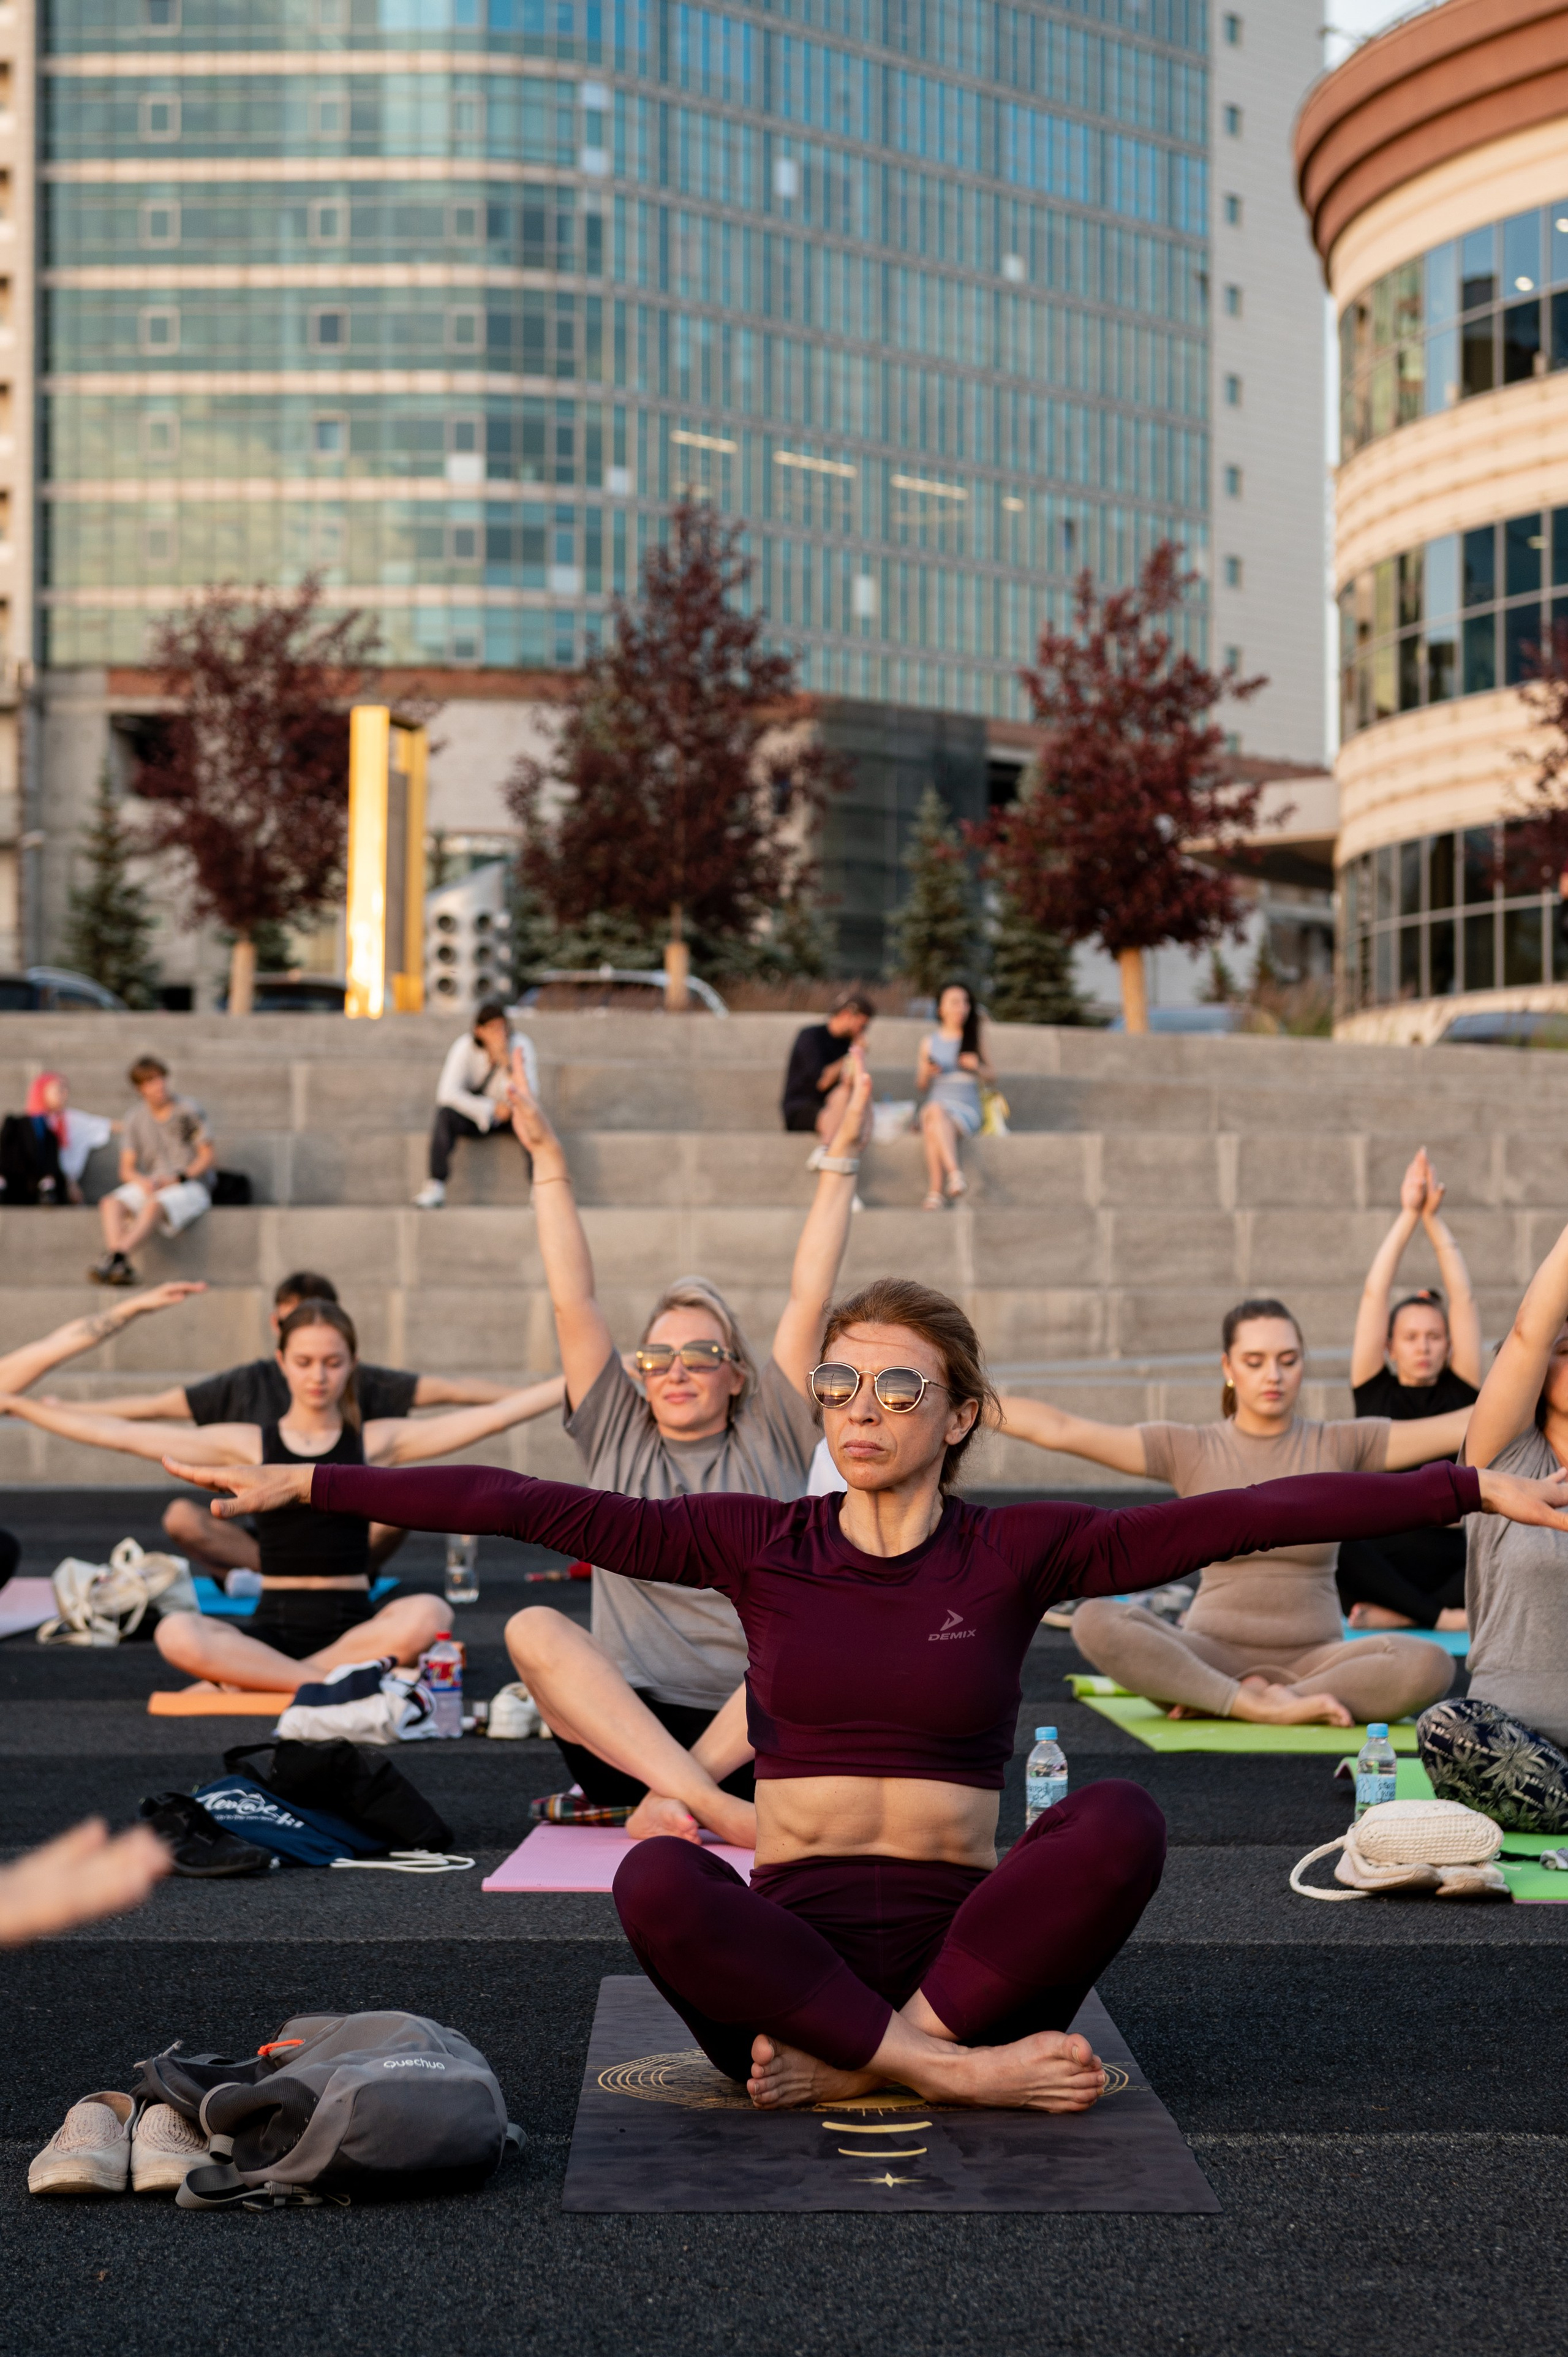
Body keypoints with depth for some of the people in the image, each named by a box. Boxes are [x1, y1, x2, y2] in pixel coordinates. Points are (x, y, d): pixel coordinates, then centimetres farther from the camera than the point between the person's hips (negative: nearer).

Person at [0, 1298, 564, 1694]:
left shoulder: (375, 1440, 7)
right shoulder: (249, 1444, 8)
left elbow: (491, 1417, 2)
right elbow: (120, 1434, 7)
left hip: (354, 1624, 0)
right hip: (272, 1628, 0)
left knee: (427, 1613, -34)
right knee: (177, 1633, -31)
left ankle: (253, 1681, -25)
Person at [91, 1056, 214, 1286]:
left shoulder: (189, 1111, -1)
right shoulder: (136, 1118, 10)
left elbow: (208, 1157, -1)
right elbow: (127, 1168, 8)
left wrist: (178, 1178, -14)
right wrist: (142, 1181, -15)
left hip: (192, 1187, -4)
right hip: (151, 1186, 4)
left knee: (154, 1206, -38)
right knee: (111, 1204, -26)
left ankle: (116, 1258, -55)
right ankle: (121, 1267, -45)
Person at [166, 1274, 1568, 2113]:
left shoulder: (1016, 1553, 4)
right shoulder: (759, 1548, 7)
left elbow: (1247, 1518, -4)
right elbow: (533, 1509, 1)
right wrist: (309, 1485, -4)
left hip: (967, 1943, 0)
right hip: (786, 1949, 0)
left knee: (1122, 1818, -27)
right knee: (658, 1875, -31)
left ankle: (853, 2063, -22)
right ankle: (955, 2071, -24)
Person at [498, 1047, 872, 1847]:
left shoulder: (771, 1438, 11)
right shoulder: (615, 1436, 14)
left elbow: (809, 1301, 3)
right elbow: (572, 1302, 7)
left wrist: (840, 1158, -3)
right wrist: (547, 1160, 0)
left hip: (757, 1734, -1)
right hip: (626, 1725, 1)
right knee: (532, 1629, -28)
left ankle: (665, 1803, -34)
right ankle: (716, 1810, -42)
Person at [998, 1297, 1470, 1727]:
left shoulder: (1341, 1446, 5)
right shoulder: (1188, 1450, 2)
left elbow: (1457, 1429, -1)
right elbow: (1057, 1429, -4)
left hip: (1314, 1658, 1)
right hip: (1215, 1654, -1)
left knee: (1428, 1666, -32)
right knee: (1096, 1622, -30)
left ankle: (1216, 1702, -24)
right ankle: (1267, 1707, -29)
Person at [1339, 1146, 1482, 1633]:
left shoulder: (1460, 1392, 11)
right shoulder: (1374, 1392, 10)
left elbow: (1463, 1298, 5)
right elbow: (1374, 1296, 4)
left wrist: (1435, 1219, 2)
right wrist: (1408, 1215, 3)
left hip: (1451, 1562, 1)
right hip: (1380, 1561, -1)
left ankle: (1395, 1615, -29)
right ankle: (1445, 1616, -30)